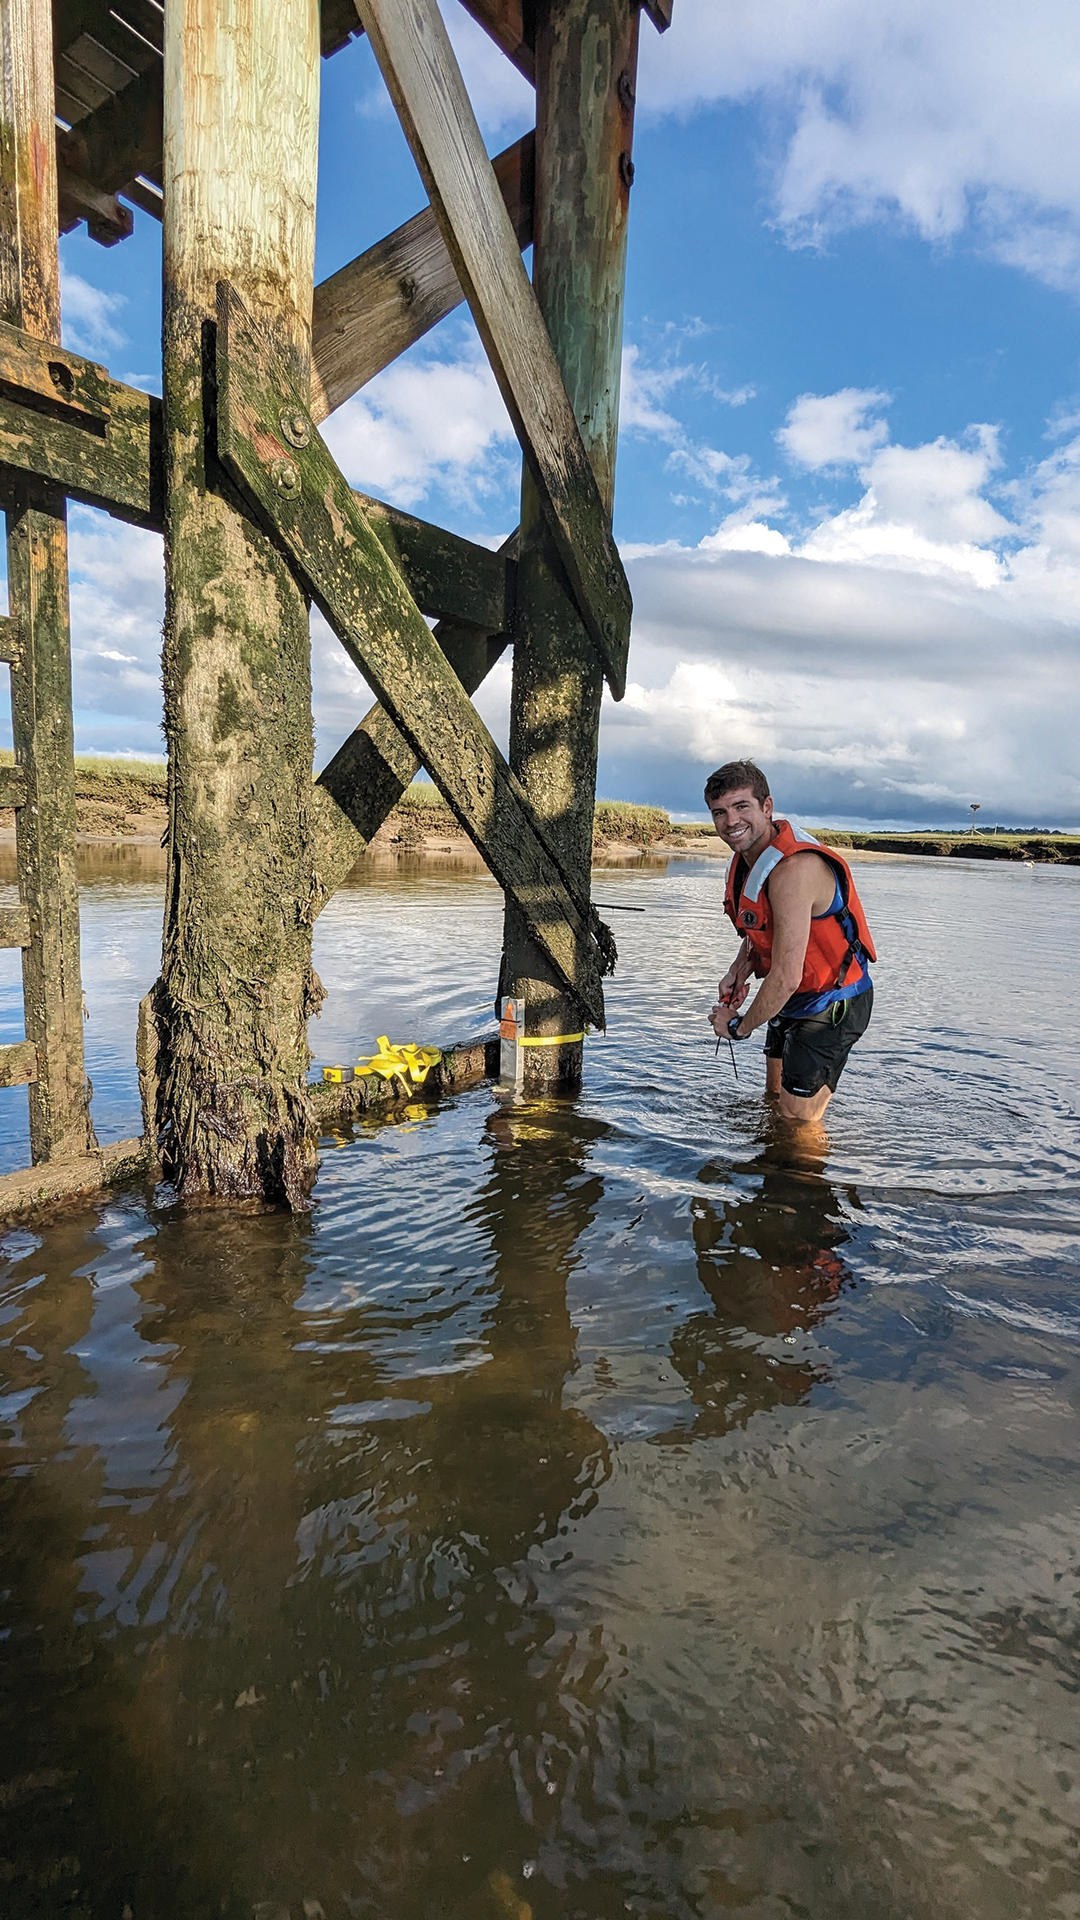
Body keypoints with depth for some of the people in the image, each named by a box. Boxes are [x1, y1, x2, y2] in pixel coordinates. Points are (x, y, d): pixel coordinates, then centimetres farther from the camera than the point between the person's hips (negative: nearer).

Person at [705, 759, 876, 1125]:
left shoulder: (793, 869, -32)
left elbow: (786, 977, -32)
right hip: (793, 998, 10)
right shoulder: (748, 854, -1)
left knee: (798, 1122, 0)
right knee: (774, 1098, 24)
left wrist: (739, 1027, -17)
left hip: (830, 1005, -9)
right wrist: (740, 968, -3)